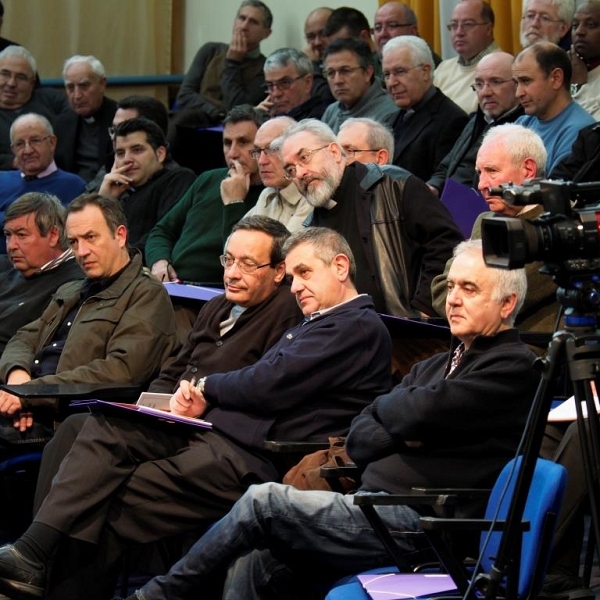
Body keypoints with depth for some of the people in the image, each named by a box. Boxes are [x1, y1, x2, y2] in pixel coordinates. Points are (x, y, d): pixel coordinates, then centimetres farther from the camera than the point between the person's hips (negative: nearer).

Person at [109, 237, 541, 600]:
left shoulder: (514, 367, -4)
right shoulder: (437, 366, 24)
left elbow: (416, 412, -17)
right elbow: (358, 439, 16)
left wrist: (385, 406, 6)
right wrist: (401, 433, -5)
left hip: (414, 523, -8)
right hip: (371, 506, 8)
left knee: (263, 501, -12)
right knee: (252, 565, -9)